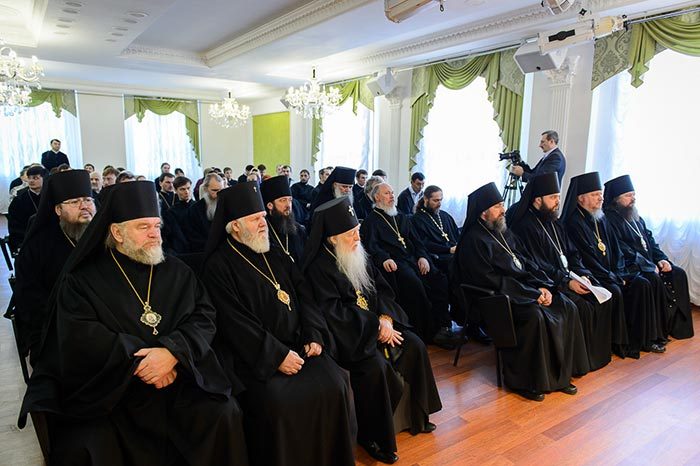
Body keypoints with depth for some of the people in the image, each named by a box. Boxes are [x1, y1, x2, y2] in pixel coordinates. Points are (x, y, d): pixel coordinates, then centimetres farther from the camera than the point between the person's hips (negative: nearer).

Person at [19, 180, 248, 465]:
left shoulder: (178, 273, 10)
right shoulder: (82, 280, 3)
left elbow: (205, 318, -1)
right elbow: (77, 336, -10)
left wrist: (173, 351, -19)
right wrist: (137, 359, -17)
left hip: (179, 380, 2)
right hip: (108, 390, -2)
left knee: (225, 414, -19)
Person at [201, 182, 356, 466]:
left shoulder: (275, 257, 15)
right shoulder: (219, 266, -5)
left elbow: (303, 295, 11)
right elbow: (235, 324, -12)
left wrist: (314, 335, -4)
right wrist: (276, 356, -17)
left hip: (296, 345, 5)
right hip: (254, 357, -5)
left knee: (334, 384, -14)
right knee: (277, 401, -28)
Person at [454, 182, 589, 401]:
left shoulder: (504, 232, 16)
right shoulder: (473, 240, -12)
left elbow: (525, 262, 16)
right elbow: (489, 280, -18)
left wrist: (543, 286, -3)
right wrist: (531, 293, -18)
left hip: (526, 287, 9)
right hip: (500, 296, -9)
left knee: (567, 308, -5)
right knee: (535, 315, -30)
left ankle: (559, 373, 5)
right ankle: (522, 381, -13)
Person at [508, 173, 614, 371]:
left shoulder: (555, 223, 15)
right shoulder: (525, 226, -14)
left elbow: (572, 254, 16)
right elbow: (536, 267, -19)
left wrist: (582, 274, -2)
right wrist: (567, 282, -21)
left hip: (569, 277, 9)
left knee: (603, 299, -4)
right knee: (582, 307, -23)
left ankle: (599, 352, 10)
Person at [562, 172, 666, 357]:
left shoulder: (601, 219, 14)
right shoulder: (573, 222, -13)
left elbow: (615, 248, 16)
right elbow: (584, 257, -18)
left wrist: (618, 273, 1)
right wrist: (611, 277, -15)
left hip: (609, 273, 8)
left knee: (642, 284, -9)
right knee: (615, 291, -30)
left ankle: (643, 338, -4)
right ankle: (619, 343, -13)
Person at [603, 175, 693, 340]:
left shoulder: (635, 217, 18)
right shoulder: (609, 219, -13)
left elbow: (649, 239, 19)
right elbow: (621, 250, -19)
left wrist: (662, 259, 2)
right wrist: (649, 265, -17)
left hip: (648, 263, 9)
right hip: (628, 267, -9)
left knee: (678, 274, -6)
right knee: (654, 280, -29)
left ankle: (678, 325, 1)